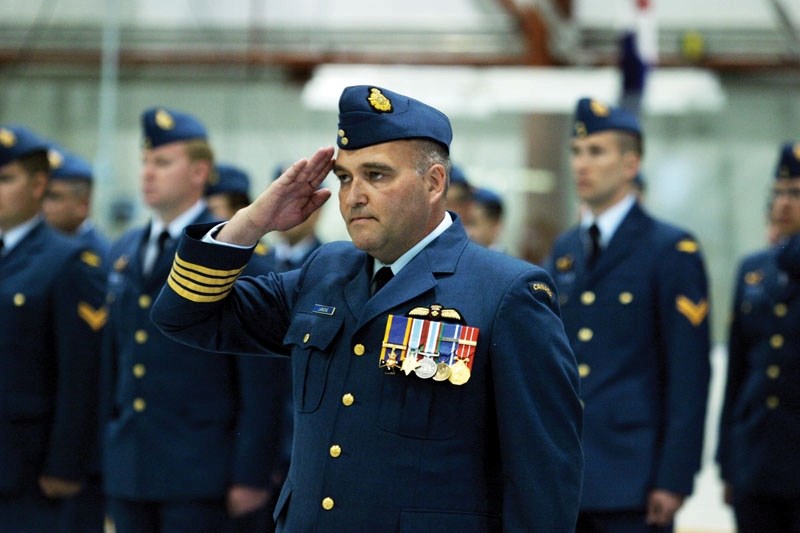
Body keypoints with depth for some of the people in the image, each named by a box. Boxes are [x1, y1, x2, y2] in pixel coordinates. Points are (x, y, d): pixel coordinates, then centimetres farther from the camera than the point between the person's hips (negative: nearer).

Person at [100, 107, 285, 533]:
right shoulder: (124, 251, 14)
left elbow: (260, 377, -9)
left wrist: (251, 473, -13)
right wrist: (105, 453, 15)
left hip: (198, 474, -6)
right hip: (126, 473, 6)